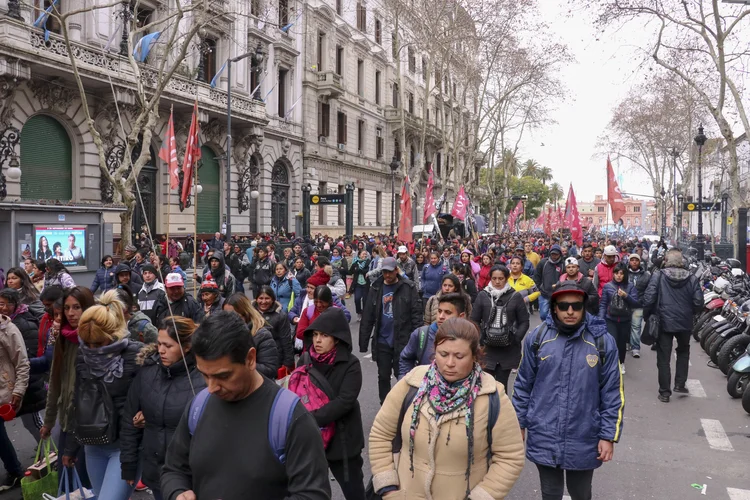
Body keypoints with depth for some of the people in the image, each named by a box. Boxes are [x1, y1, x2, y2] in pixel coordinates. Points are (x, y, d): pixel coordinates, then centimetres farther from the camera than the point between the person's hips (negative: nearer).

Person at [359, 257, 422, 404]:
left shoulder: (408, 287, -6)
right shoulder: (376, 288, 2)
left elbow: (416, 314, -7)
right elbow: (367, 317, 2)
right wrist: (363, 342, 0)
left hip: (402, 341, -3)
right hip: (382, 341, 3)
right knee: (383, 376, 13)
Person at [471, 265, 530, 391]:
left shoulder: (516, 296, 1)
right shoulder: (483, 295, 2)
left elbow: (524, 322, 5)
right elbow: (474, 320, 5)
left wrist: (516, 339, -9)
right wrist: (480, 338, -8)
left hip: (508, 348, 0)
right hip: (487, 347, 0)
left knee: (501, 384, 5)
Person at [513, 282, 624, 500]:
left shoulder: (603, 341, -8)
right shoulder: (537, 337, -5)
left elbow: (613, 393, -3)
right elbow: (523, 385, 4)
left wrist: (609, 436, -4)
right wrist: (519, 423, 5)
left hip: (584, 439, 0)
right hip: (543, 438, 1)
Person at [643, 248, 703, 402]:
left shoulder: (658, 275, -9)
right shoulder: (692, 278, -3)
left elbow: (649, 298, -15)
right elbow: (698, 302, -5)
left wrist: (647, 316, -1)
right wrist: (690, 313, 14)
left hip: (664, 322, -2)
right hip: (685, 322, 2)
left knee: (664, 358, 7)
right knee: (683, 352, 26)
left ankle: (664, 392, 10)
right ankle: (680, 384, 24)